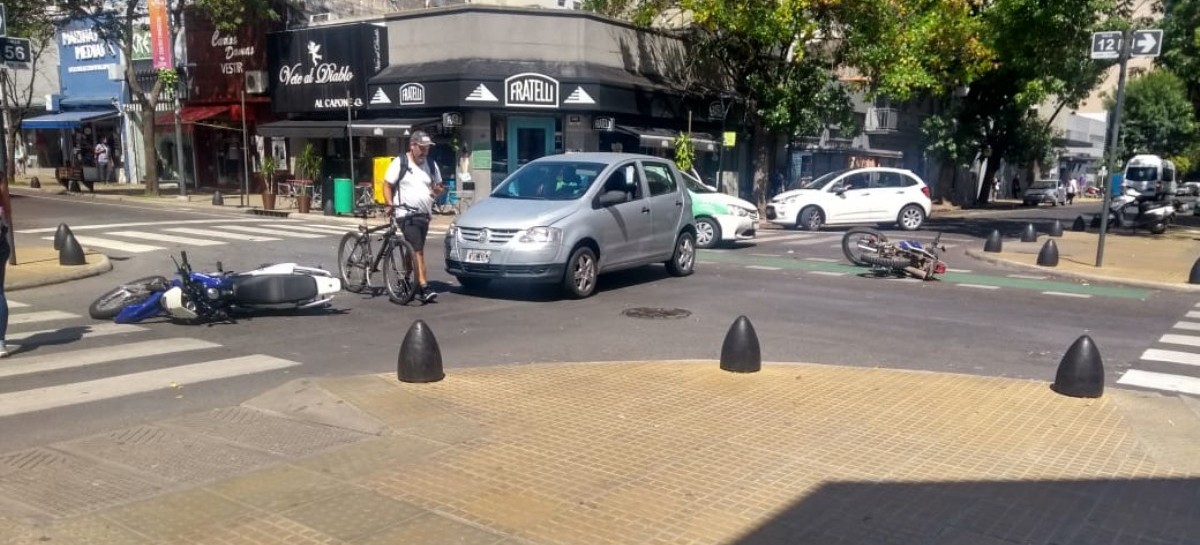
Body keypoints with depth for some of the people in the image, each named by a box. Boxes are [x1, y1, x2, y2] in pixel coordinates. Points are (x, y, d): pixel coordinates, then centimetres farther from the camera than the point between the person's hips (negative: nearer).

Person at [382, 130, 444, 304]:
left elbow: (438, 186, 20)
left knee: (414, 251, 14)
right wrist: (389, 204, -15)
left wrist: (438, 190, -4)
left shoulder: (431, 164, 12)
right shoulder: (400, 163, -3)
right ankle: (424, 287, -20)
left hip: (424, 215, 6)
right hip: (406, 214, -6)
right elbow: (387, 185, -1)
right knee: (418, 251, -15)